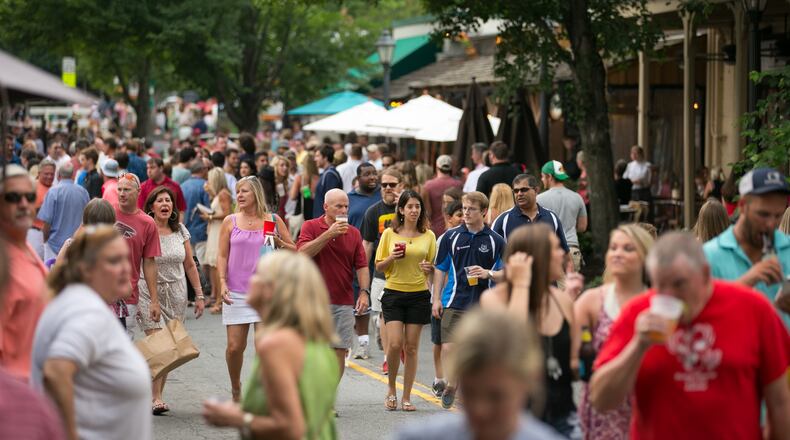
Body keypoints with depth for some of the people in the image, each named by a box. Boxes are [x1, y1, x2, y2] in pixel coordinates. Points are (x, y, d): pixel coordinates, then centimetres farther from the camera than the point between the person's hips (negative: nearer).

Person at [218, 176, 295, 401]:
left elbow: (294, 251, 11)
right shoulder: (230, 222, 7)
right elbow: (222, 255, 6)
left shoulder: (273, 220, 5)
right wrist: (223, 282, -6)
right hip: (236, 293, 1)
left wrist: (278, 242, -8)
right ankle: (235, 388, 23)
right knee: (234, 347, -1)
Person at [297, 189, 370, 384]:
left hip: (343, 303, 3)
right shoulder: (311, 227, 0)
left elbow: (362, 266, 8)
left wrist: (364, 292, -6)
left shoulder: (353, 233, 10)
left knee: (340, 352, 1)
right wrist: (329, 234, -18)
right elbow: (302, 254, -16)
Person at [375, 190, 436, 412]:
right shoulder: (389, 234, 3)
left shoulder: (429, 236, 6)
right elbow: (379, 267, 7)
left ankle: (406, 397, 11)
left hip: (419, 295, 1)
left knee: (411, 347, 3)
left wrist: (430, 268, -10)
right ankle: (391, 389, 12)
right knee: (394, 344, -11)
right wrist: (391, 258, -13)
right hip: (393, 293, -1)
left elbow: (434, 267, 13)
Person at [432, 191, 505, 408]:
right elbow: (440, 269, 9)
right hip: (454, 301, 0)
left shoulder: (495, 241, 2)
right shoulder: (451, 237, 4)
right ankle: (450, 382, 16)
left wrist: (488, 273, -14)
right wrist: (436, 299, 3)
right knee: (448, 348, -9)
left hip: (482, 304, 0)